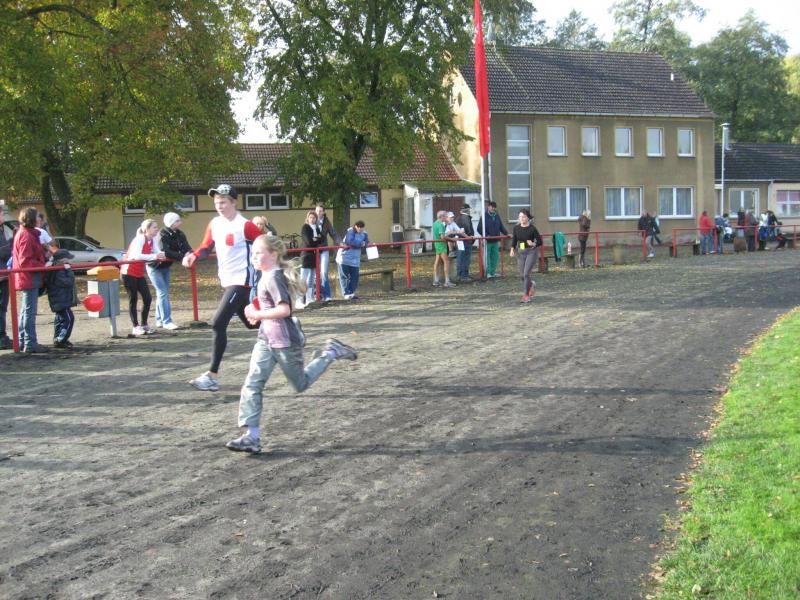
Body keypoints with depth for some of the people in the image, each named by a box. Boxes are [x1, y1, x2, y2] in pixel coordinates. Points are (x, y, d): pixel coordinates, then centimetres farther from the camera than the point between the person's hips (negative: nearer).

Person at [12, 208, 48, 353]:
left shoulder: (22, 233, 16)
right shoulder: (26, 236, -17)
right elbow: (25, 261, -22)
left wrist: (44, 257, 6)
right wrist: (43, 265, -19)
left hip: (26, 278, 11)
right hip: (29, 278, -11)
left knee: (25, 310, 16)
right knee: (30, 311, -7)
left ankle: (23, 341, 24)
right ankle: (30, 343, -5)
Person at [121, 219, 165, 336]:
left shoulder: (152, 240, 3)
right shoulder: (140, 238, -21)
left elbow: (157, 252, -2)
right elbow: (136, 255, -35)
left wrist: (162, 255, -24)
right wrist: (154, 256, -42)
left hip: (139, 273, 8)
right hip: (129, 273, -8)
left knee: (148, 298, 3)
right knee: (133, 300, -3)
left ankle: (144, 325, 14)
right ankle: (136, 327, 3)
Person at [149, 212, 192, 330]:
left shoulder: (179, 235, -7)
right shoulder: (162, 235, -26)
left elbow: (186, 248, -18)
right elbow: (165, 252, -38)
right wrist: (182, 256, -45)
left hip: (166, 266, 7)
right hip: (155, 267, -7)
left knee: (162, 293, 12)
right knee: (163, 293, -12)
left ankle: (159, 320, 21)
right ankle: (166, 321, -12)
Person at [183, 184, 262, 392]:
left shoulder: (245, 226, -14)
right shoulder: (214, 224, 7)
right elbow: (206, 247, 14)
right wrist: (193, 256, -6)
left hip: (241, 281, -8)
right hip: (227, 282, 8)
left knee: (218, 324, -14)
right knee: (251, 323, 19)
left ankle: (212, 376, -9)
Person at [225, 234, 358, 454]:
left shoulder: (273, 278, -20)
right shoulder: (267, 276, 9)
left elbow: (284, 310, -28)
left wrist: (257, 314, -21)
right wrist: (258, 314, 10)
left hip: (285, 342, -9)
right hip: (266, 340, 9)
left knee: (301, 384, 10)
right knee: (252, 385, -4)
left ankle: (330, 353, 26)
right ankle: (252, 436, -4)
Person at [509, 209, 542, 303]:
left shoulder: (532, 229, -10)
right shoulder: (516, 228, 0)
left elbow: (540, 242, -6)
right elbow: (514, 240, 7)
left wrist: (533, 244, -26)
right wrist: (512, 249, -11)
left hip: (531, 252, -5)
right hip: (521, 253, 5)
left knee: (526, 273, -13)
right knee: (522, 275, 9)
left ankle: (526, 295, -3)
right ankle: (532, 284, 42)